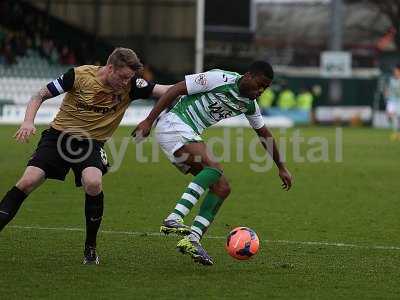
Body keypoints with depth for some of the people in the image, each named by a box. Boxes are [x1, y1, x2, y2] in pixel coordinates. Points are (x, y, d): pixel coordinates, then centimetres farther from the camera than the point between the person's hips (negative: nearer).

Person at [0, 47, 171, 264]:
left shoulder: (130, 85, -8)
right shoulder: (79, 75, -14)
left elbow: (161, 90, -10)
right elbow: (40, 96, -6)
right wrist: (28, 121, -20)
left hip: (92, 142, 1)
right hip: (59, 135, -1)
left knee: (93, 183, -28)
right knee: (28, 181, -19)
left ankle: (90, 247, -10)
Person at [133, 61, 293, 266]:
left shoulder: (250, 104, 10)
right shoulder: (220, 79, -15)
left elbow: (264, 134, 26)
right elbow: (176, 89, -15)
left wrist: (281, 167, 30)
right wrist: (149, 120, -18)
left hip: (190, 136, 9)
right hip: (173, 124, -9)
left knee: (222, 188, -1)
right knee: (214, 167, -30)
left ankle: (192, 240, -7)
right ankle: (173, 220, -39)